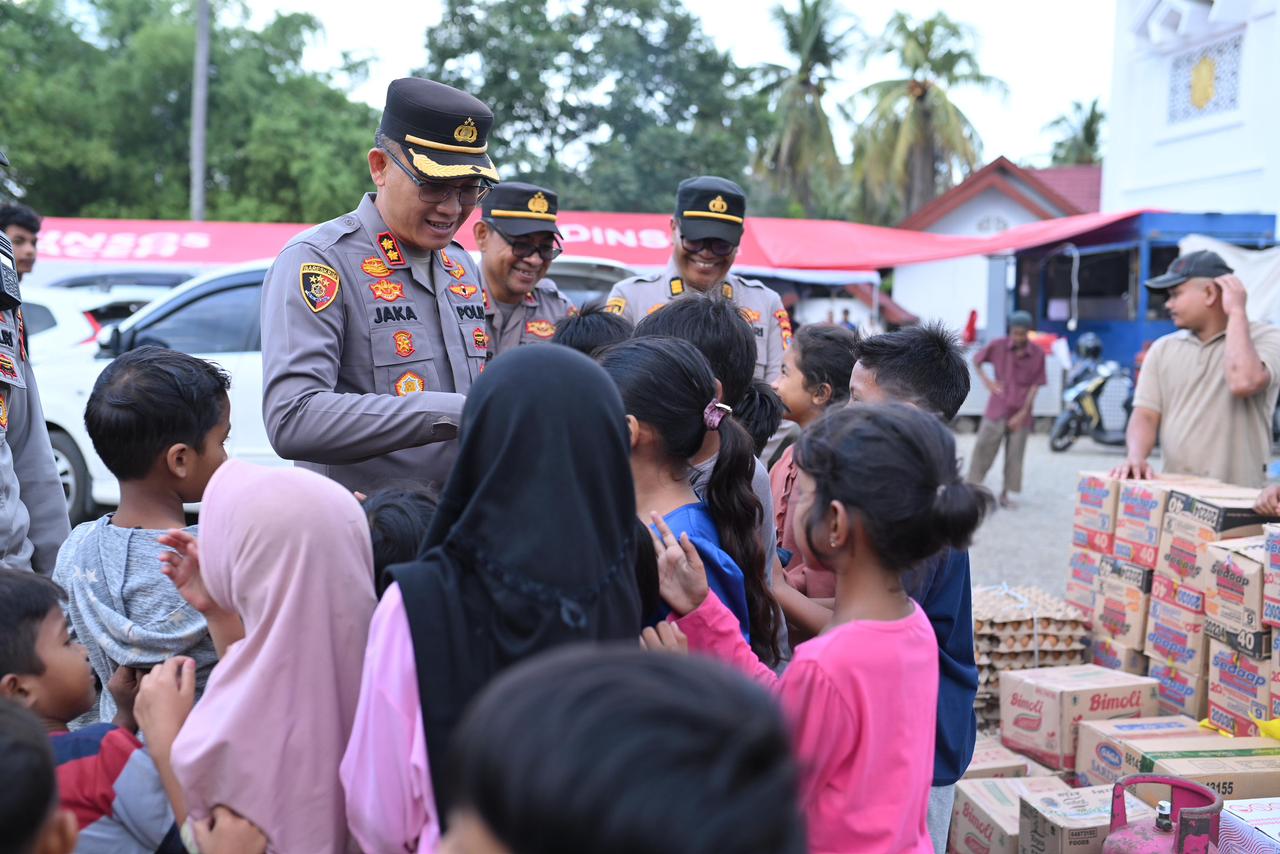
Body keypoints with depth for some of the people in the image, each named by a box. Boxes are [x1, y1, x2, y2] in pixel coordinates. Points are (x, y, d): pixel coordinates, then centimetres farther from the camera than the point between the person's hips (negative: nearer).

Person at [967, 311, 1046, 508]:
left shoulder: (1038, 354, -7)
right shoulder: (997, 346, -6)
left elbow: (1035, 385, -4)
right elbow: (976, 360, 10)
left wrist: (1023, 413, -8)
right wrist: (986, 381, -3)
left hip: (1020, 414, 0)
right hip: (996, 410, 0)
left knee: (1015, 455, 5)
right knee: (983, 448, -2)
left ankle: (1005, 493, 18)